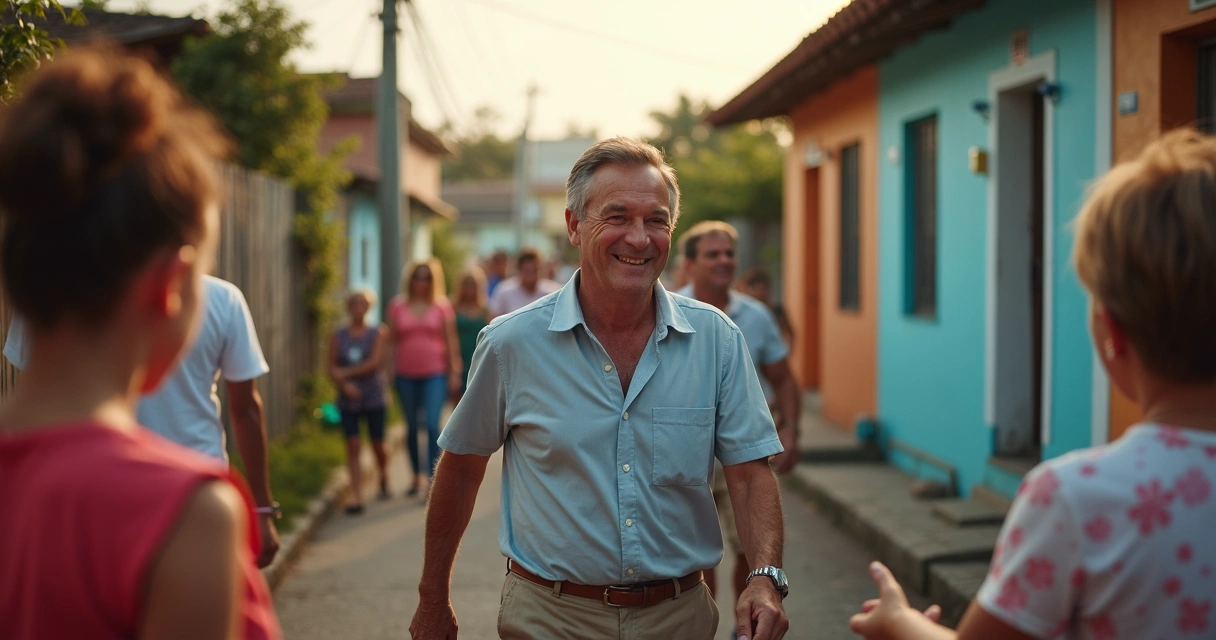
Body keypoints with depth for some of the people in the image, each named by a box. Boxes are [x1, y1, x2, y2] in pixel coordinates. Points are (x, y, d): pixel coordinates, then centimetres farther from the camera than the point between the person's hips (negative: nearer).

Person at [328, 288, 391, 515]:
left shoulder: (378, 333, 0)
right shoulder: (338, 336, 6)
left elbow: (375, 362, -10)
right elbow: (332, 367, 4)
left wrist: (346, 372, -10)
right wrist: (344, 384, -14)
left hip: (374, 396, -1)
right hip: (348, 400, 1)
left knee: (377, 444, 6)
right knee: (353, 445, -7)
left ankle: (383, 481, 35)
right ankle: (356, 496, -9)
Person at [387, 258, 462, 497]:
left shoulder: (442, 305, 2)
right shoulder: (397, 306, 4)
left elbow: (452, 340, 4)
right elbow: (391, 339, 7)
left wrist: (455, 371, 0)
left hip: (435, 374, -2)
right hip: (406, 375, 2)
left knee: (432, 424, -13)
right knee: (412, 426, 11)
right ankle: (416, 476, 25)